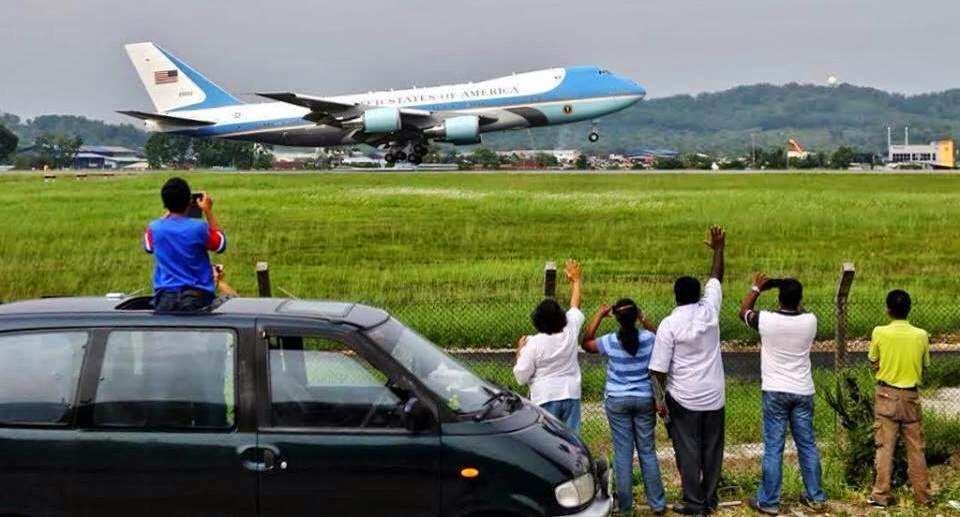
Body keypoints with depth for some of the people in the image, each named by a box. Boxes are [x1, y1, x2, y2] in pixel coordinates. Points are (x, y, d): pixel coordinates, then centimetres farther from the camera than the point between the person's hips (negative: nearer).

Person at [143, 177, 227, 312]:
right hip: (197, 297, -2)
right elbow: (221, 244, 11)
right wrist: (208, 211, 15)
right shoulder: (199, 228, -9)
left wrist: (168, 213, 27)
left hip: (165, 297, 2)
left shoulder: (155, 229, 0)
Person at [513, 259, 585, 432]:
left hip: (546, 398, -3)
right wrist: (575, 281, 30)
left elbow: (521, 377, -8)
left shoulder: (533, 344, -12)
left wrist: (520, 352, 5)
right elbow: (575, 306, 17)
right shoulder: (570, 332, -2)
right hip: (571, 394, 4)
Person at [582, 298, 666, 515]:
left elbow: (585, 343, 6)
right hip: (644, 400, 1)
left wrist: (599, 315, 7)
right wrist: (643, 319, 10)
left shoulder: (610, 342, -12)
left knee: (623, 452, 4)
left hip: (617, 401, -1)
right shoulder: (648, 338, -9)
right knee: (648, 451, 10)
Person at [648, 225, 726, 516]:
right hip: (714, 396, 4)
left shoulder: (669, 324, -13)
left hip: (683, 399, -4)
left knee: (688, 451, 3)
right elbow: (716, 278, 13)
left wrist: (659, 399, -6)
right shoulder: (709, 311, -4)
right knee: (712, 450, 13)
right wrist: (718, 250, 24)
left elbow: (659, 368, -14)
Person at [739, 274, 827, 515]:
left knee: (773, 448, 1)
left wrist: (756, 289, 19)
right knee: (807, 445, 12)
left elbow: (743, 312, 9)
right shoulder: (810, 321, -6)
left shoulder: (767, 320, -13)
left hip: (775, 392, -3)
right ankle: (816, 497, 20)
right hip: (803, 392, 3)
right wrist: (793, 293, 21)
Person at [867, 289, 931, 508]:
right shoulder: (921, 335, -6)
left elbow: (875, 365, -1)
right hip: (911, 396, 1)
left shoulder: (880, 333, -10)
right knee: (915, 448, 9)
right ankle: (923, 496, 14)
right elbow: (924, 367, 5)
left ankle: (881, 495, 2)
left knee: (885, 446, 3)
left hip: (887, 395, -1)